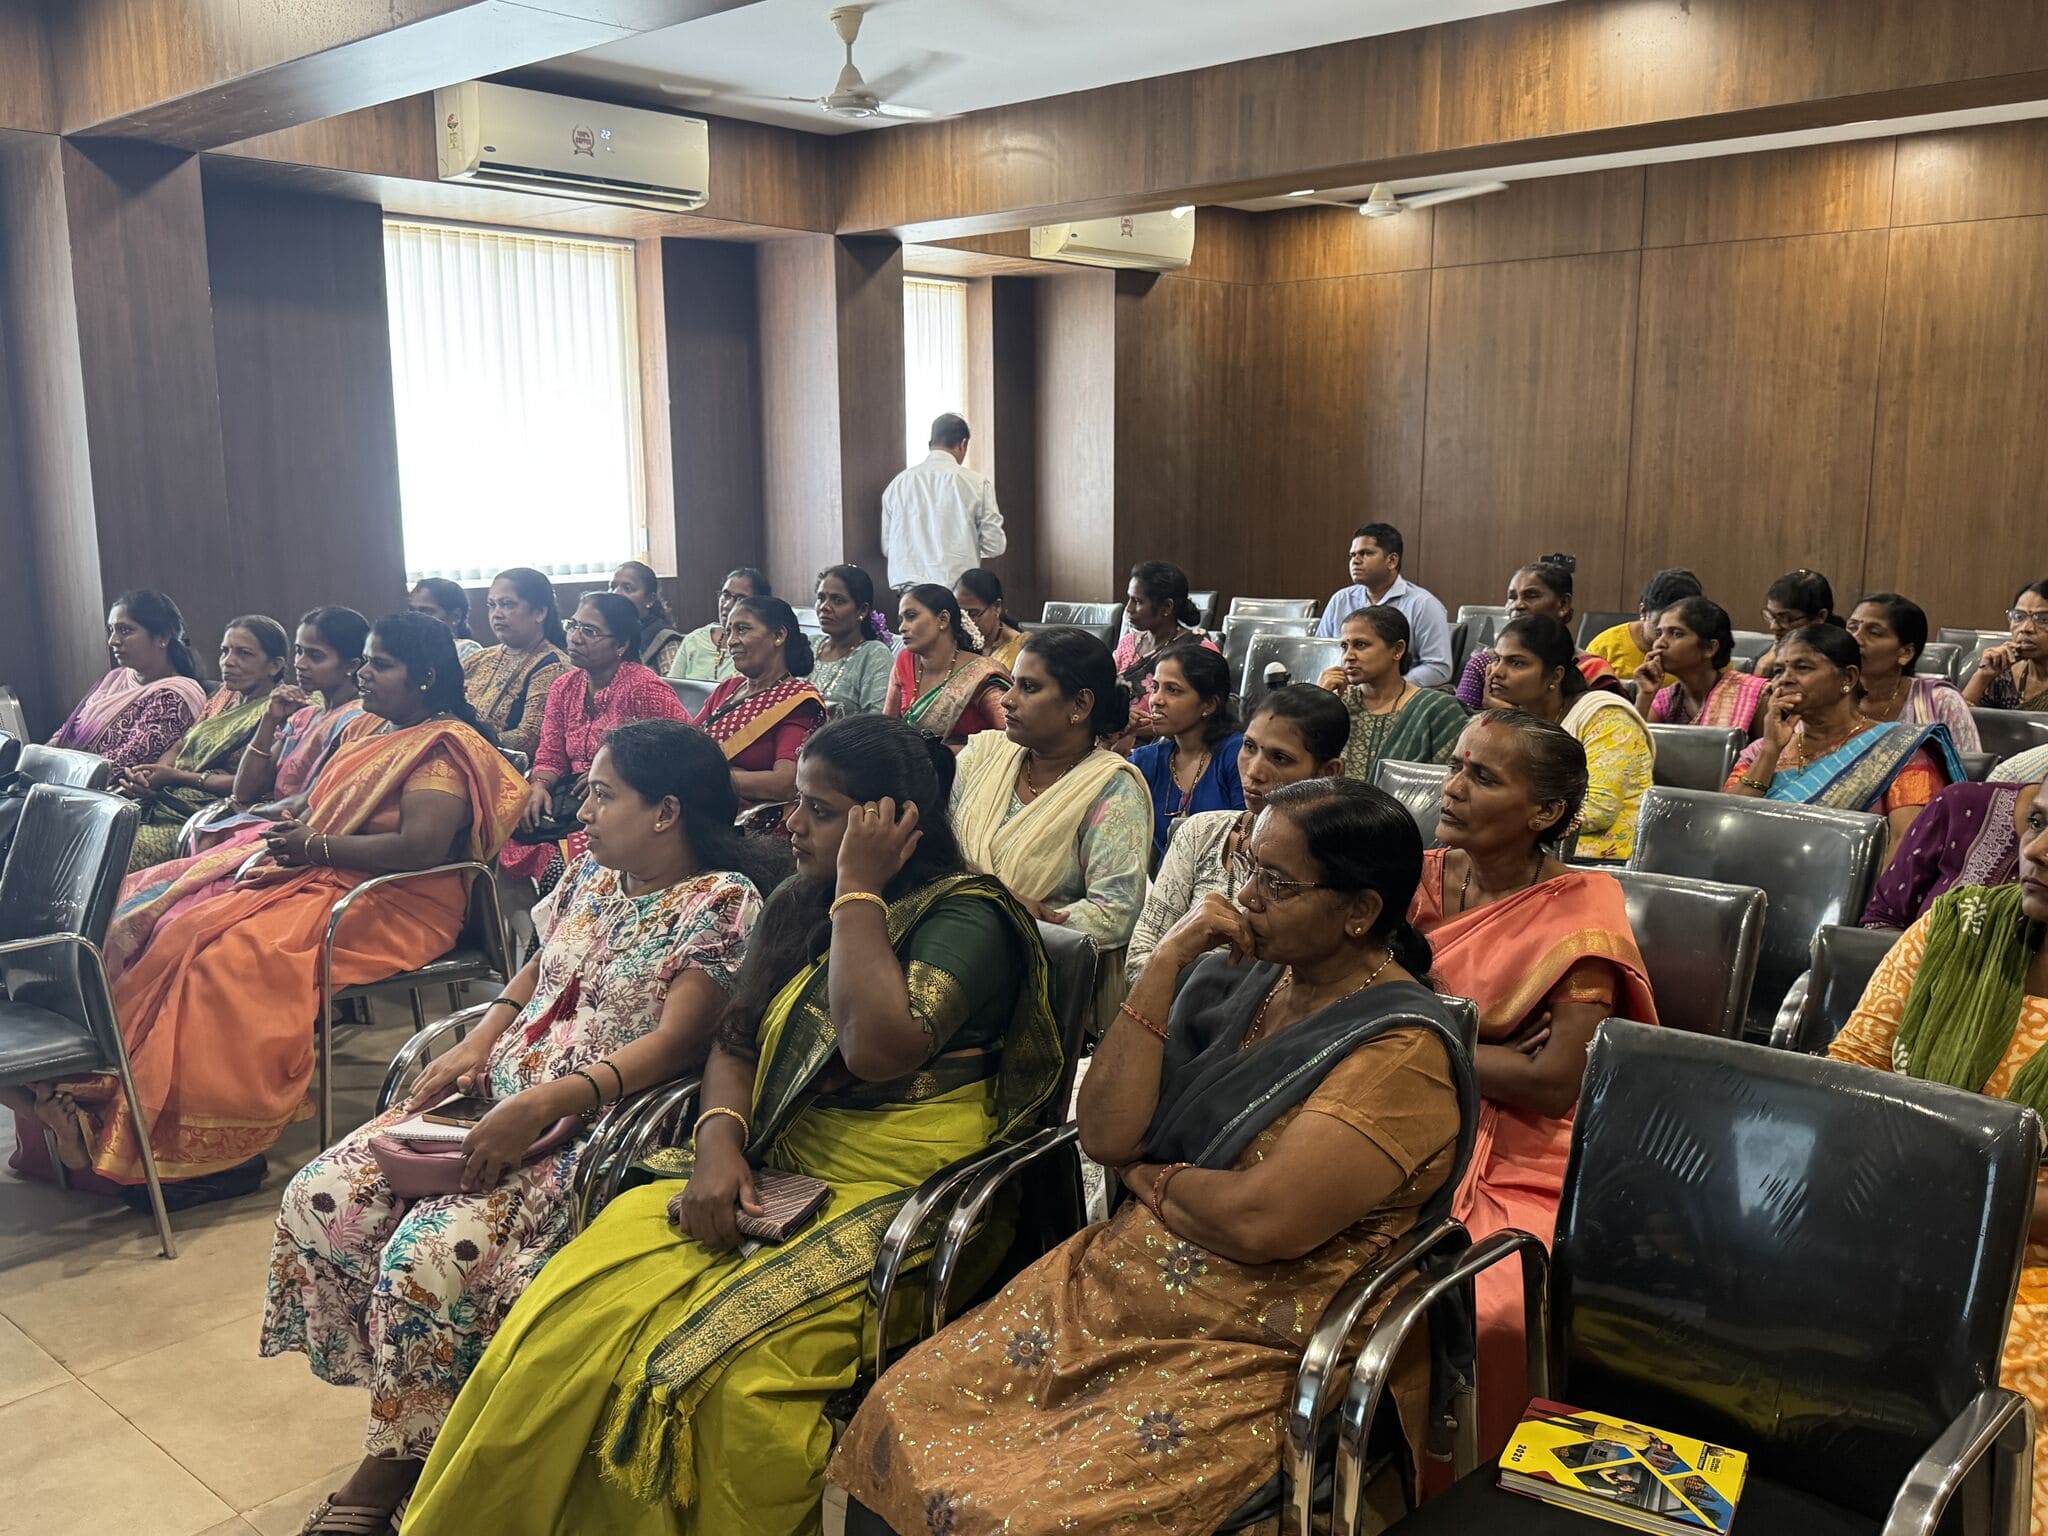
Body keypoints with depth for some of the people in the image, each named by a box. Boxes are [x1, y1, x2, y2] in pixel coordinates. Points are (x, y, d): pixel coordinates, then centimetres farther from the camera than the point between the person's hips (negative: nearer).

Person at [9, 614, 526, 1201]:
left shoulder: (444, 748, -9)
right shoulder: (367, 730, 20)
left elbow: (421, 846, -22)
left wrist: (315, 846, -13)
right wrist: (289, 831, 2)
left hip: (391, 907, -9)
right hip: (318, 882, 9)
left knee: (234, 957, -27)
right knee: (181, 934, -11)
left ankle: (223, 1152, -23)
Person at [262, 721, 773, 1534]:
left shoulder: (721, 901, -14)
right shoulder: (593, 872, 10)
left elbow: (676, 1042, -21)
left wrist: (542, 1104, -28)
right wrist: (476, 1044, 3)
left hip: (596, 1125, -8)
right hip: (497, 1097, 8)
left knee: (435, 1251, -26)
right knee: (321, 1197, -4)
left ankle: (396, 1464, -2)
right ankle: (397, 1404, 9)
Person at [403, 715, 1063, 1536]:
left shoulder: (968, 916, -8)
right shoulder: (797, 905, 14)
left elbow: (878, 1047, -24)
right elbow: (735, 1041, 13)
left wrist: (859, 887, -16)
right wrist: (719, 1139, -7)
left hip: (893, 1193, -6)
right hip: (771, 1171, 6)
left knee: (731, 1360, -30)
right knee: (571, 1311, -14)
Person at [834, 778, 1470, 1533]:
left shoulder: (1401, 1052, -14)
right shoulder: (1227, 977, 5)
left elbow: (1262, 1222, -23)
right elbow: (1104, 1135, -4)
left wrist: (1151, 1176, -4)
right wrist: (1166, 961, -9)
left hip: (1260, 1356, -6)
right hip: (1113, 1291, 6)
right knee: (897, 1421, -8)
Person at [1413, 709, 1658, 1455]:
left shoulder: (1580, 912, -6)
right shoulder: (1423, 877, 7)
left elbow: (1555, 1083, -13)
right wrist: (1487, 1054, -11)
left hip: (1520, 1167, -4)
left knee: (1490, 1315, -30)